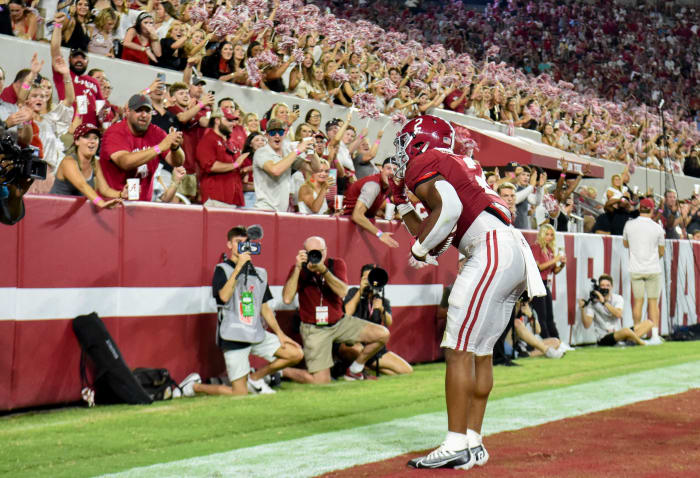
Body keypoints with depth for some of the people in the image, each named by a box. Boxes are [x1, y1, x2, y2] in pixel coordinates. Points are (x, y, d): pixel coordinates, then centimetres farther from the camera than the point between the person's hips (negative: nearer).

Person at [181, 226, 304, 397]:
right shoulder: (222, 269, -3)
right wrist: (239, 266, -21)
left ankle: (255, 378, 16)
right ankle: (195, 386, 13)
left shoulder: (259, 273, 14)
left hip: (257, 335, 6)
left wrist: (280, 333, 9)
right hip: (234, 337, -6)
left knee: (296, 354, 0)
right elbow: (224, 296, -21)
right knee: (240, 395, -10)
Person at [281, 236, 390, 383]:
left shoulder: (336, 264, -4)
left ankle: (354, 370, 10)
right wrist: (298, 268, -27)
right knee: (321, 382, -13)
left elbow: (343, 292, -21)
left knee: (383, 334, -11)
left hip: (339, 322, 4)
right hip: (314, 329, -4)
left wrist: (322, 269, -33)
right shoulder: (299, 269, -9)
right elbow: (287, 299, -24)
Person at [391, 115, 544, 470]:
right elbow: (436, 237, 32)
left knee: (458, 349, -9)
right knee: (480, 351, 12)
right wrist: (401, 203, 36)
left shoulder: (422, 164, 3)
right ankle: (472, 442, 15)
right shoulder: (457, 164, 30)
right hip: (516, 253, 10)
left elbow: (449, 207, -17)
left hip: (491, 249, -10)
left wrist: (420, 247, -4)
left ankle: (457, 446, -10)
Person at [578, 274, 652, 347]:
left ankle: (631, 340, -27)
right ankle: (641, 343, -8)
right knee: (626, 330, -36)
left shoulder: (618, 298, 4)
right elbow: (587, 325, -16)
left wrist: (604, 302, -25)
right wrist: (582, 308, -29)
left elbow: (618, 315, -18)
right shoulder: (593, 302, -6)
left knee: (648, 323, -5)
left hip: (618, 334, 6)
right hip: (603, 339, -6)